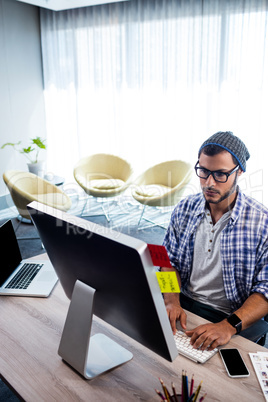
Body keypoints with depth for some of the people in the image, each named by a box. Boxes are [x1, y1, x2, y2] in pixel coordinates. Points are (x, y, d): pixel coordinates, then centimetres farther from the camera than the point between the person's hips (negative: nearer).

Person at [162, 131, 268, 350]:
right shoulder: (185, 208, 1)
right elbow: (170, 260, 6)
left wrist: (230, 325, -25)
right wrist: (172, 301, -12)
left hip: (236, 318, -3)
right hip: (184, 303, 4)